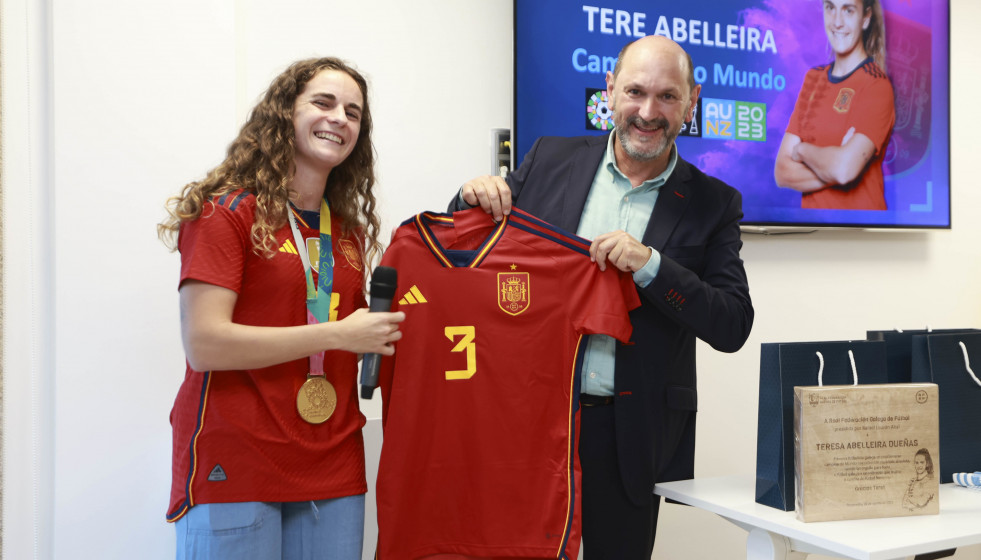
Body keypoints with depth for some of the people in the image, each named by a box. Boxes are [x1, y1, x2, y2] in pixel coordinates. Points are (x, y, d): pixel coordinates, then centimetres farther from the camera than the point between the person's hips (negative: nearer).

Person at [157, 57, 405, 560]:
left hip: (332, 470, 6)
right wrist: (338, 334, -14)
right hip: (235, 468, -5)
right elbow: (203, 343, -16)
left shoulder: (349, 229, 13)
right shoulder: (227, 211, -5)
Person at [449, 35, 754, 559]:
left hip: (627, 436, 0)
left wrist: (650, 265, -21)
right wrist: (475, 198, -12)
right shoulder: (551, 159, 3)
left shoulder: (713, 204, 0)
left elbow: (733, 327, -7)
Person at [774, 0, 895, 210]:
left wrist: (803, 150, -4)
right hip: (811, 217, 4)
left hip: (860, 215, -4)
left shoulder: (877, 85, -6)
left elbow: (845, 168, -19)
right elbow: (782, 172, 2)